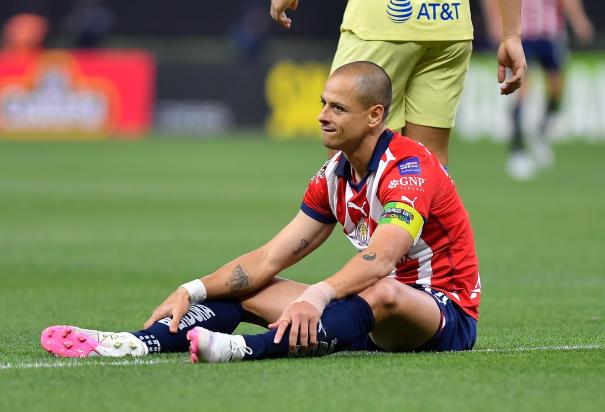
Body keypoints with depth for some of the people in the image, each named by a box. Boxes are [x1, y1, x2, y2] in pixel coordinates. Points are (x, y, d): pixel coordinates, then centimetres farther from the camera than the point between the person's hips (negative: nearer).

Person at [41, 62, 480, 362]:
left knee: (383, 294, -42)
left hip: (447, 315, -8)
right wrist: (192, 291, -8)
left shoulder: (410, 167, -19)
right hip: (370, 317, 8)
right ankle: (138, 343, -24)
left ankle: (250, 349, -57)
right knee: (247, 291, -2)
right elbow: (269, 260, 4)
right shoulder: (333, 177, 6)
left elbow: (380, 259, -36)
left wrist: (317, 295, -52)